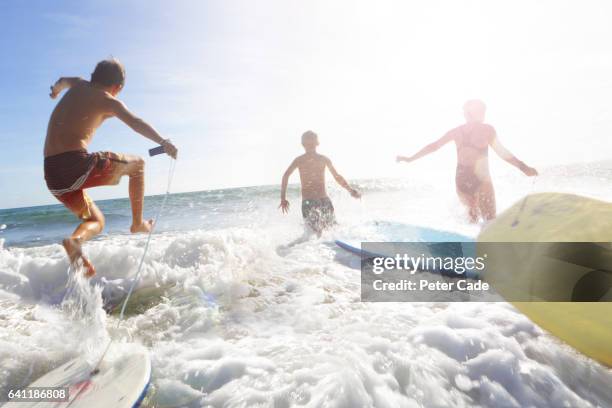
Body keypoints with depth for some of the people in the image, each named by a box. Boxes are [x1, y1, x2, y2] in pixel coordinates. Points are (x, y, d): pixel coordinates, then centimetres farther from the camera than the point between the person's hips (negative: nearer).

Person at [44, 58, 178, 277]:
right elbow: (135, 122, -18)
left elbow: (61, 81, 45)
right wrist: (163, 142, -26)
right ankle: (138, 223, 12)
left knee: (96, 221, 21)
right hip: (77, 163, -7)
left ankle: (75, 241, -11)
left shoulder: (78, 86, 21)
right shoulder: (107, 100, 1)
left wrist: (56, 90, 67)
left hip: (51, 173, 7)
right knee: (137, 164, 16)